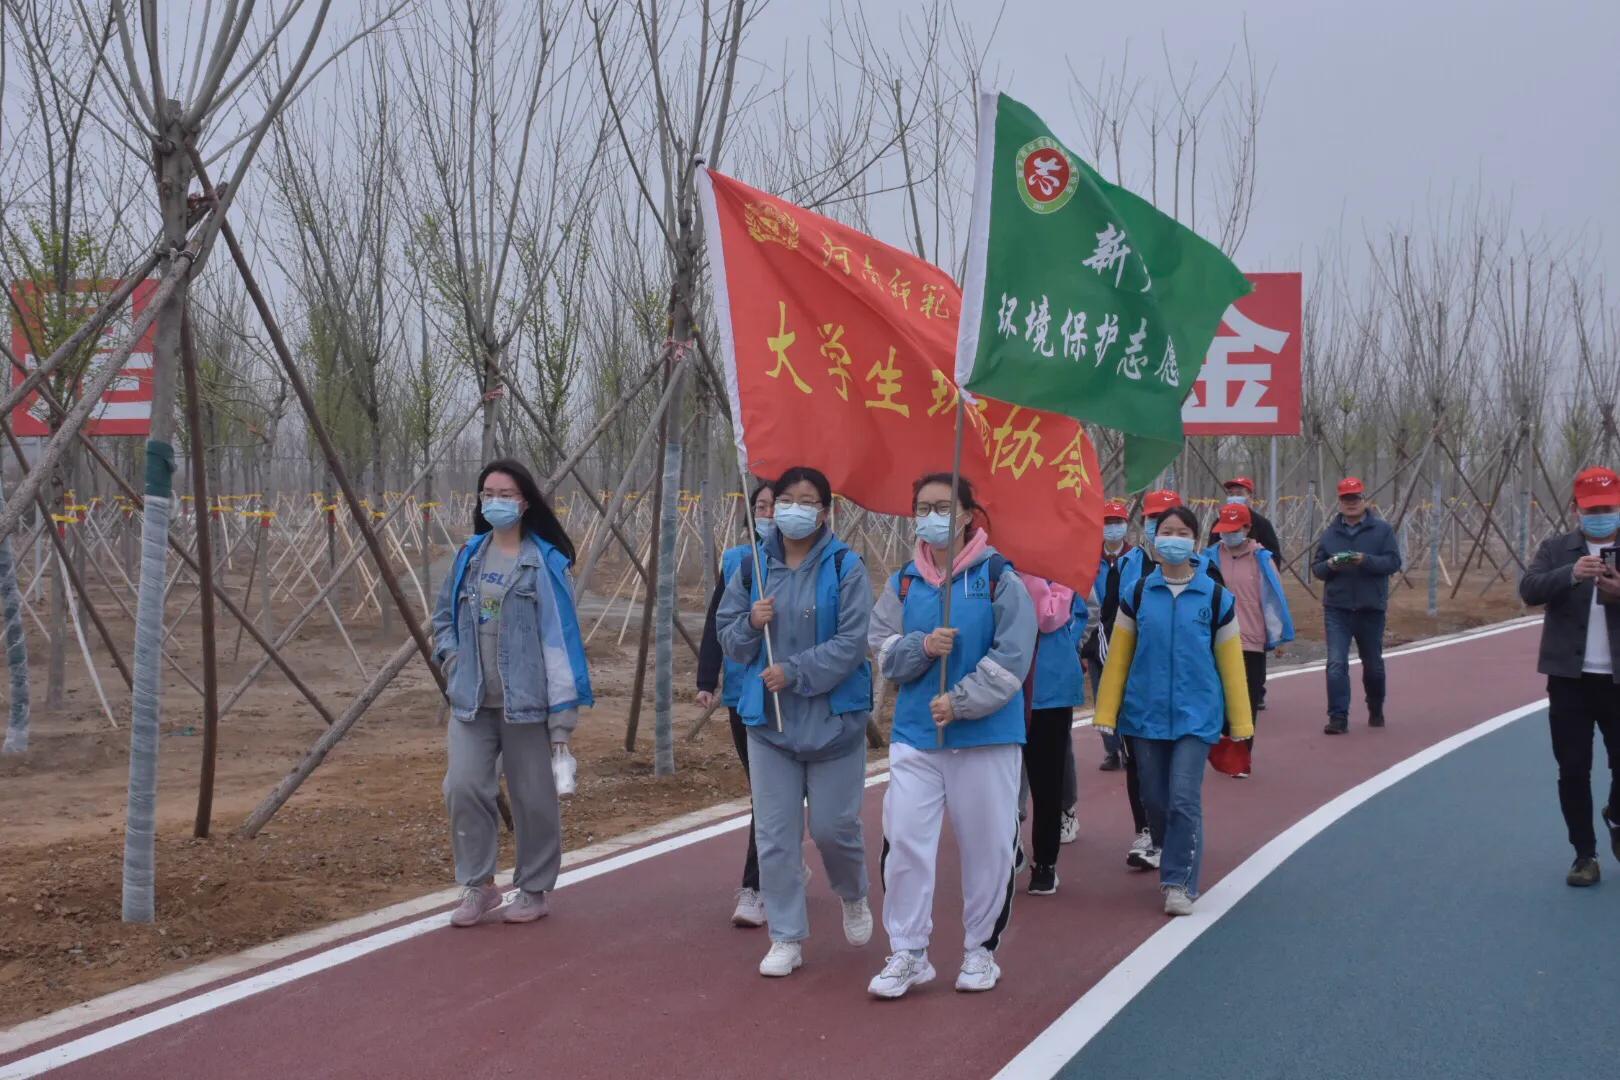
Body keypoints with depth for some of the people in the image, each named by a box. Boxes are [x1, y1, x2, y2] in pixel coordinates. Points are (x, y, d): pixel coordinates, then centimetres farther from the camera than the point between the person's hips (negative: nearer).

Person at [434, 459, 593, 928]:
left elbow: (559, 639, -9)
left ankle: (533, 889, 22)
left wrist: (563, 714, -13)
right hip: (471, 700, 4)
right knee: (464, 788, -5)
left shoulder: (545, 563, -7)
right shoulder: (469, 555, 8)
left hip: (526, 701, -4)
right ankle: (477, 884, 11)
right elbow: (444, 617, 22)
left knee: (533, 797, 5)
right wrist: (451, 658, 3)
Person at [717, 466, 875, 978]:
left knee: (833, 825, 5)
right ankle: (787, 939, 15)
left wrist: (795, 672, -22)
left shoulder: (845, 567, -8)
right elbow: (727, 638, 8)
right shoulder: (753, 567, 5)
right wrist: (751, 623, -13)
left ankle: (853, 897, 37)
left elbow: (851, 643, -14)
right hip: (768, 719, 3)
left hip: (833, 719, -3)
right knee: (775, 834, 4)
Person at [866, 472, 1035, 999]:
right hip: (915, 734, 3)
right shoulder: (904, 581, 8)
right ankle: (908, 952, 6)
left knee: (987, 846, 5)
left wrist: (961, 702, -17)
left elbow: (1012, 657, -10)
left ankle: (980, 950, 22)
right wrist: (922, 646, -15)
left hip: (987, 734, -3)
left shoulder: (999, 576, -4)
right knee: (904, 841, -5)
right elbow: (883, 649, 5)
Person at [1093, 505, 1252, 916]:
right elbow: (1118, 657, 4)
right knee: (1155, 800, 9)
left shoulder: (1216, 597, 0)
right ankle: (1175, 860, 32)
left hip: (1196, 716, -2)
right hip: (1146, 714, 2)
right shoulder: (1138, 595, 3)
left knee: (1184, 800, -10)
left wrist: (1241, 722, 3)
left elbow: (1230, 661, 3)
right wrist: (1107, 713, 1)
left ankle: (1181, 883, -1)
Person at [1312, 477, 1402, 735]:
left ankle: (1376, 711, 34)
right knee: (1336, 663, -11)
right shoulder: (1330, 533, 7)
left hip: (1371, 607, -1)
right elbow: (1316, 567, 8)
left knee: (1373, 664, 14)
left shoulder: (1382, 529, 0)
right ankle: (1338, 718, -10)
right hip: (1336, 608, 1)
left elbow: (1394, 562, -8)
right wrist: (1330, 565, -15)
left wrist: (1365, 560, -23)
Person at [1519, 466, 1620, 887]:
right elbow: (1529, 589, -11)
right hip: (1569, 677, 0)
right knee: (1573, 769, 2)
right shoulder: (1556, 549, 5)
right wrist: (1571, 574, -28)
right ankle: (1585, 854, 12)